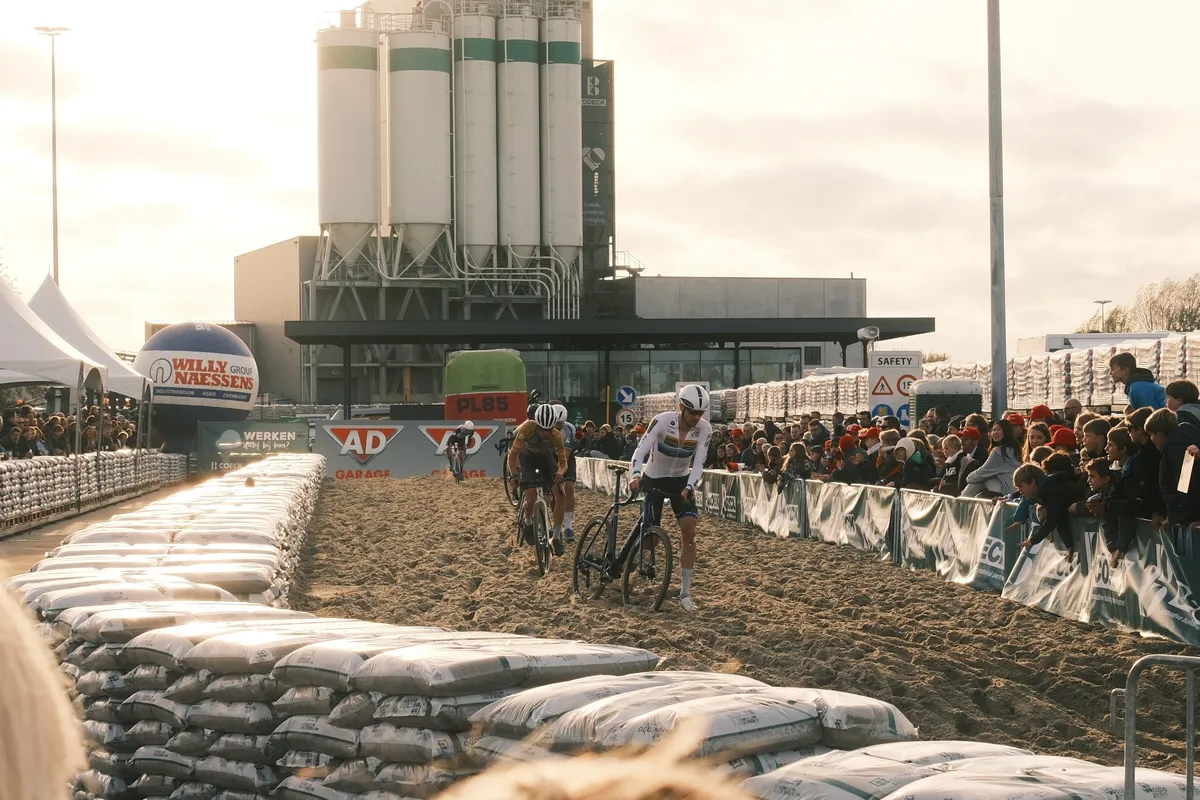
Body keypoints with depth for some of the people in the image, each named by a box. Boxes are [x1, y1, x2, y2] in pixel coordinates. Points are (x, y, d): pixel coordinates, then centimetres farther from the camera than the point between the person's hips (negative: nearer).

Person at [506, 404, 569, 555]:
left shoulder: (557, 436, -30)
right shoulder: (526, 429, -36)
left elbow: (563, 461, -19)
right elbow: (513, 455, -25)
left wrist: (560, 472, -41)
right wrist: (514, 475, -35)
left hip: (546, 455, 2)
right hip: (527, 456, -2)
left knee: (560, 493, -17)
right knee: (531, 499, -20)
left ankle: (556, 536, -6)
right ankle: (528, 523, 13)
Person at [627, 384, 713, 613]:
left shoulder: (704, 429, -16)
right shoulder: (663, 421, -24)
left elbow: (698, 463, -18)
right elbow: (641, 449, -30)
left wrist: (689, 487, -34)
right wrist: (635, 475, -47)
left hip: (680, 480, 2)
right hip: (654, 479, -2)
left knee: (690, 532, -13)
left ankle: (685, 592, -7)